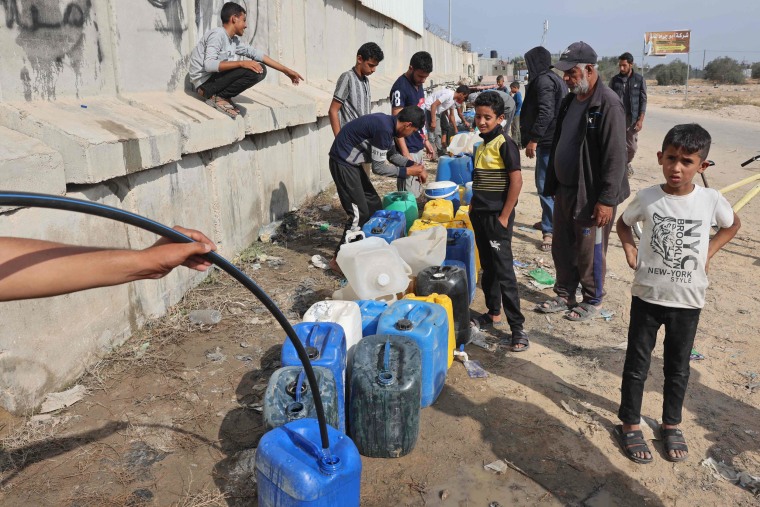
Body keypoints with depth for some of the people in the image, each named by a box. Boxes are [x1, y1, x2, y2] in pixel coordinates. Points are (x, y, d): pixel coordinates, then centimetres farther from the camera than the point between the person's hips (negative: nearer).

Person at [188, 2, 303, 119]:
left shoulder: (234, 40, 9)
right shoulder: (217, 34, -16)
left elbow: (255, 53, 11)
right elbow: (209, 64, -28)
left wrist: (286, 70, 8)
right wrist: (241, 63, -33)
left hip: (215, 79, 9)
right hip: (204, 82, -9)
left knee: (260, 70, 6)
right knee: (251, 71, -23)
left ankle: (223, 96, 4)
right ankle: (217, 98, -11)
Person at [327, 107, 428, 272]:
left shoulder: (388, 122, 5)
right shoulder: (384, 128, -24)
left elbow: (391, 154, 19)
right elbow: (379, 167, -20)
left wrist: (413, 164, 7)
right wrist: (408, 171, -13)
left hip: (351, 162, 10)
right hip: (342, 163, -10)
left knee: (374, 205, 13)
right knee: (359, 213, -9)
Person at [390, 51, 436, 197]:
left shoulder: (418, 84, 11)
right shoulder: (400, 88, -16)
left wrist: (425, 140, 20)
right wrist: (406, 154, -24)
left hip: (419, 148, 9)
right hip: (408, 150, -9)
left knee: (417, 193, 13)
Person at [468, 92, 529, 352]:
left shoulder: (505, 144, -14)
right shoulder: (483, 144, 11)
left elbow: (516, 181, -18)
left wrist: (504, 217, -18)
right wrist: (473, 205, 13)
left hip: (497, 217, -8)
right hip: (481, 214, 8)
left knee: (504, 271, -7)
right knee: (488, 267, 16)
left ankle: (517, 328, 0)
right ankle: (493, 314, 30)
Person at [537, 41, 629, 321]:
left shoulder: (608, 104, -18)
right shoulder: (570, 101, 9)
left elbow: (615, 157, -21)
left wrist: (607, 200, -22)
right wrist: (552, 184, 17)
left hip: (591, 195, -8)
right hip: (564, 190, 8)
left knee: (589, 253, 6)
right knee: (561, 248, 17)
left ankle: (592, 302, 25)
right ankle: (564, 295, 33)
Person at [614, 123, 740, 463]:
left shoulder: (711, 200, -10)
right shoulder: (647, 198, -11)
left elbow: (733, 225, 11)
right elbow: (623, 222, 9)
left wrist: (709, 252, -1)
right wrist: (629, 248, -6)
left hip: (688, 301, 1)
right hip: (647, 296, -1)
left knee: (678, 368, 16)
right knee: (637, 364, 10)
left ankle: (671, 425, 36)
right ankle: (629, 424, 26)